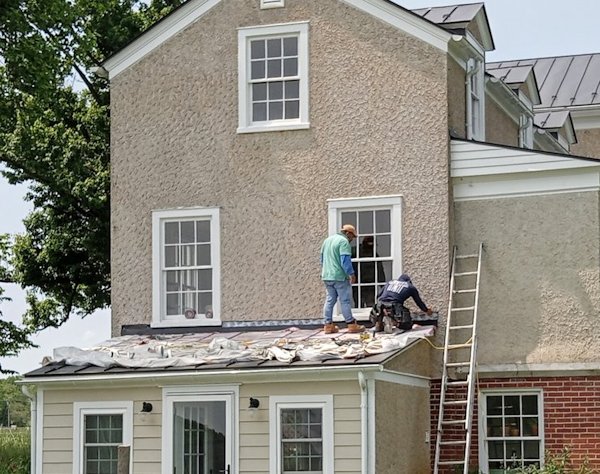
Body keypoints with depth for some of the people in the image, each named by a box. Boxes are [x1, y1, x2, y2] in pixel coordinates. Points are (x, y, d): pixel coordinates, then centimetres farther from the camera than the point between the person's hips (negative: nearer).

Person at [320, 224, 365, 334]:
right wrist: (351, 274, -14)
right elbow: (345, 260, -19)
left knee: (330, 300, 11)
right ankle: (351, 325, 0)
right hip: (339, 276, -8)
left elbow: (322, 258, 23)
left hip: (326, 276, 8)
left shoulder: (327, 240, 16)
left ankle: (328, 325, 10)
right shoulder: (343, 241, -12)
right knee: (345, 301, -3)